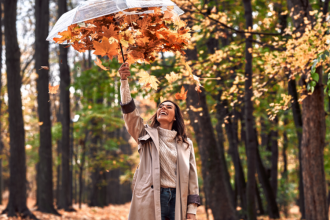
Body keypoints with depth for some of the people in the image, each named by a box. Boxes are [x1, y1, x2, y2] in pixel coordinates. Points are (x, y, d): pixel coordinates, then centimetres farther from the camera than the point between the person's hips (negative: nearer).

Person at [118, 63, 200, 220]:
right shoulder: (146, 135, 12)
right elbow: (129, 110, -2)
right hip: (150, 200, -2)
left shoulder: (186, 144, 16)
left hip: (177, 200, 2)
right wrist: (124, 81, -14)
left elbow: (192, 175, 11)